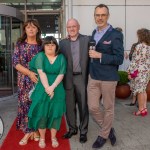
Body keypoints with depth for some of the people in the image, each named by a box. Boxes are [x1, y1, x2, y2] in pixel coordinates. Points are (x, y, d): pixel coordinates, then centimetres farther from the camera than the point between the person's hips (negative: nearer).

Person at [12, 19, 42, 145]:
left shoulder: (41, 44, 2)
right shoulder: (20, 44, 2)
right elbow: (15, 62, -4)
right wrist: (29, 73, -15)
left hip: (39, 79, 0)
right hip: (25, 80, 0)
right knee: (25, 103, 2)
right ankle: (28, 131, 13)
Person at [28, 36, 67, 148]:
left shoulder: (61, 58, 4)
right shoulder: (40, 56, -1)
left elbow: (61, 74, -5)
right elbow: (41, 73, -11)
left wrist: (52, 87, -17)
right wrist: (47, 88, -21)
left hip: (57, 90, 1)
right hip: (42, 90, -1)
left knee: (55, 113, 6)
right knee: (41, 113, 3)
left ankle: (53, 137, 21)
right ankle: (42, 138, 18)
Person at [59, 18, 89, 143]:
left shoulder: (87, 39, 1)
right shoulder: (63, 42, 9)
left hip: (82, 77, -2)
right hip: (68, 78, 3)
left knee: (83, 106, 7)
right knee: (69, 106, 11)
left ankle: (83, 131, 20)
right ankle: (72, 128, 29)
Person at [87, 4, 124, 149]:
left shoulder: (116, 34, -11)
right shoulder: (94, 33, 10)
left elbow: (119, 59, -16)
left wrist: (100, 56, -22)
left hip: (108, 78, -5)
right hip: (93, 77, 6)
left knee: (108, 108, 9)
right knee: (93, 107, 6)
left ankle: (103, 135, 28)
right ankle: (108, 129, 30)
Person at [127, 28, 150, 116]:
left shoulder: (139, 46, -16)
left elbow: (135, 61, -17)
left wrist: (130, 72, -12)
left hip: (139, 71, -7)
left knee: (139, 91, 1)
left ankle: (141, 110, 8)